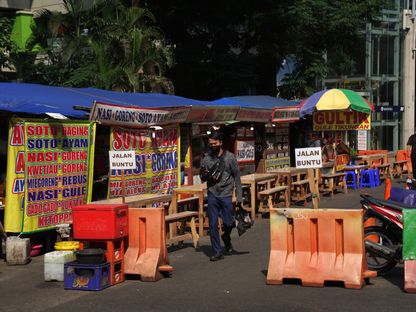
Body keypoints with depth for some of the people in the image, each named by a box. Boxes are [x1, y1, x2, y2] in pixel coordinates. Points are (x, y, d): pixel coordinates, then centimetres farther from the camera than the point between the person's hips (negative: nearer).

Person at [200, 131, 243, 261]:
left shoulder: (230, 157, 0)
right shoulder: (206, 158, 6)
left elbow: (237, 177, 2)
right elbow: (202, 178, 14)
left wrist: (239, 197, -1)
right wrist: (205, 175, -11)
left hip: (226, 195, -1)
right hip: (212, 195, 2)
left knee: (228, 223, 2)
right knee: (213, 224, -1)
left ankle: (226, 238, 35)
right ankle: (217, 251, 8)